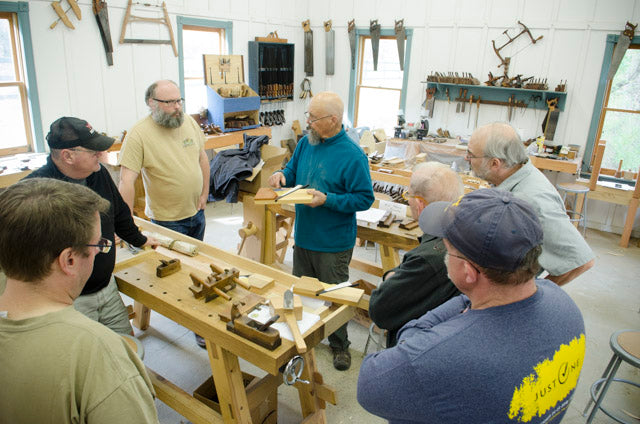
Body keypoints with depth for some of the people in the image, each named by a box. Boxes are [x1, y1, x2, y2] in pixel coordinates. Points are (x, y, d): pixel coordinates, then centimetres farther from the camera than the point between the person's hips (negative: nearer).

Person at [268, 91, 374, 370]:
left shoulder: (352, 155, -19)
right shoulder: (305, 143, 2)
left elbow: (364, 199, -18)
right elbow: (293, 172, 16)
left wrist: (327, 200, -26)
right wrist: (282, 175, -7)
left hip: (333, 243, -6)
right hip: (303, 235, 7)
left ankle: (340, 346, 33)